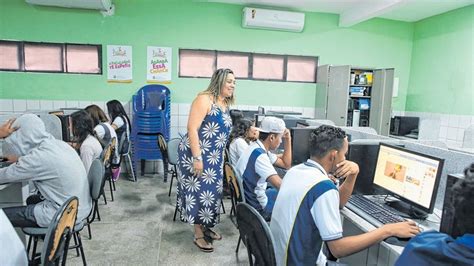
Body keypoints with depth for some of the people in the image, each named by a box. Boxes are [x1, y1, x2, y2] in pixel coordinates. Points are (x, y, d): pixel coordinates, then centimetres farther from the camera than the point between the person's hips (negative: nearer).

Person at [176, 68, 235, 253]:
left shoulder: (225, 104, 10)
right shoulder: (204, 99, -17)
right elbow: (192, 128, -23)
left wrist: (222, 157, 19)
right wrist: (197, 158, -27)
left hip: (214, 156, 9)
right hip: (196, 154, -9)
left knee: (211, 190, 15)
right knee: (199, 190, -1)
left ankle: (205, 227, 32)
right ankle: (198, 235, 14)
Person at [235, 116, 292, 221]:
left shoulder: (258, 149, 3)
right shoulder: (259, 155, -27)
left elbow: (286, 164, 12)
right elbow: (280, 185, -31)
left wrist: (288, 140, 4)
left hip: (249, 198, 9)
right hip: (256, 207, -9)